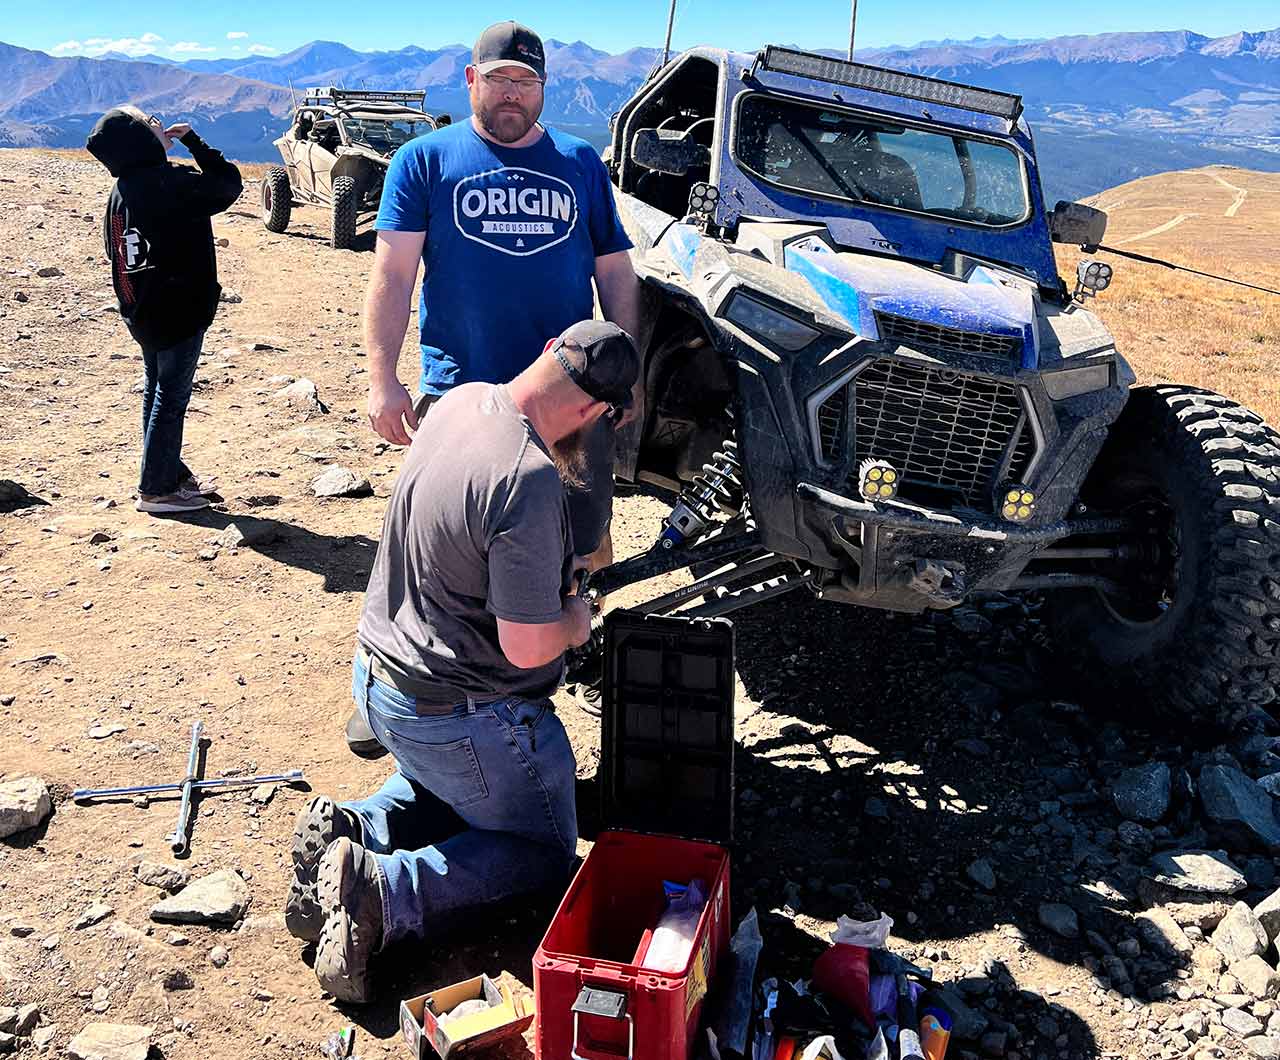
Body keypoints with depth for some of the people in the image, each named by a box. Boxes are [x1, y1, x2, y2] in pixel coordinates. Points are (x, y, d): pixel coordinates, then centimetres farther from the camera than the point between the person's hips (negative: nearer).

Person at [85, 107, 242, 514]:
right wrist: (192, 140, -4)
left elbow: (114, 250, 13)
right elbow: (229, 183, -11)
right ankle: (156, 488, 8)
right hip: (180, 312, -8)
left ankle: (170, 470, 31)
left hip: (141, 312, 9)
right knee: (171, 398, 0)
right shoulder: (173, 185, -21)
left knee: (156, 390, 18)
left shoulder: (120, 190, 6)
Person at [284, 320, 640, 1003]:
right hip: (460, 719, -8)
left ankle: (350, 832, 9)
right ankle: (385, 892, -6)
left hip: (375, 677, 8)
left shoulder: (460, 400, -3)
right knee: (545, 851, 15)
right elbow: (528, 646, -27)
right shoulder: (529, 481, -32)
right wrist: (575, 620, -6)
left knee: (444, 788, 36)